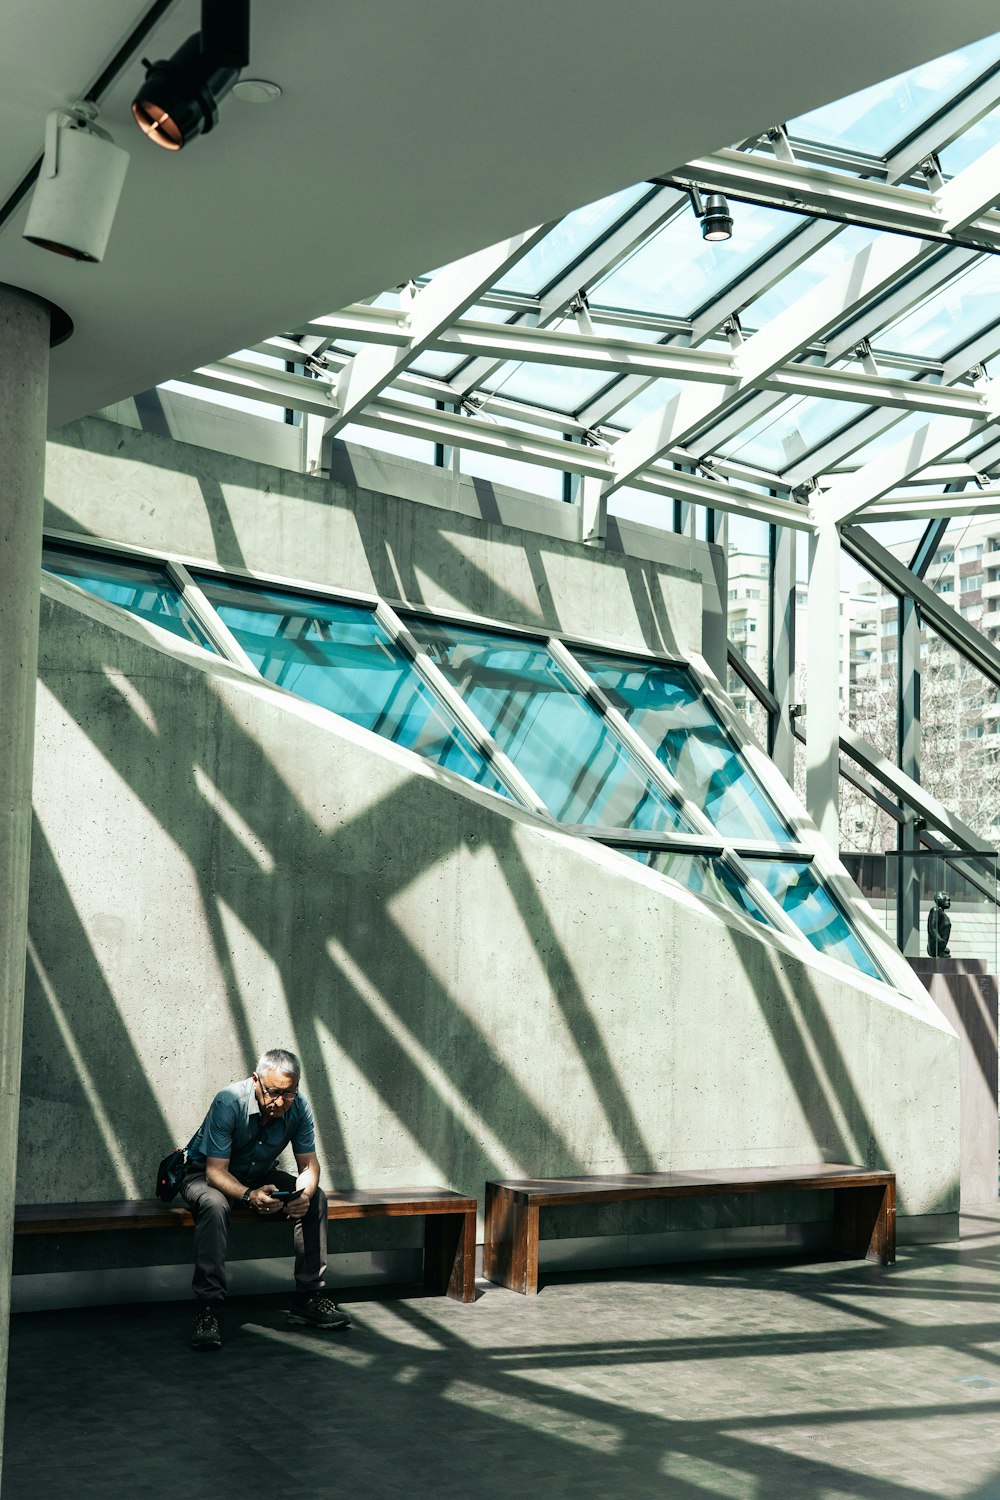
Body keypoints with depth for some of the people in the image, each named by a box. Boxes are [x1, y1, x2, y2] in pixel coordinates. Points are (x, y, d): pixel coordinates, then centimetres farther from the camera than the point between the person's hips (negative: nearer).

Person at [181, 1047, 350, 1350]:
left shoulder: (298, 1106, -17)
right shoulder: (229, 1102, -31)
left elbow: (309, 1164, -12)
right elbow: (216, 1170, -31)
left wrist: (304, 1194, -35)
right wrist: (249, 1196, -51)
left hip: (259, 1177, 5)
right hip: (205, 1175, -5)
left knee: (315, 1198, -18)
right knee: (214, 1205, -38)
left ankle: (308, 1297, -10)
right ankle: (208, 1308, -36)